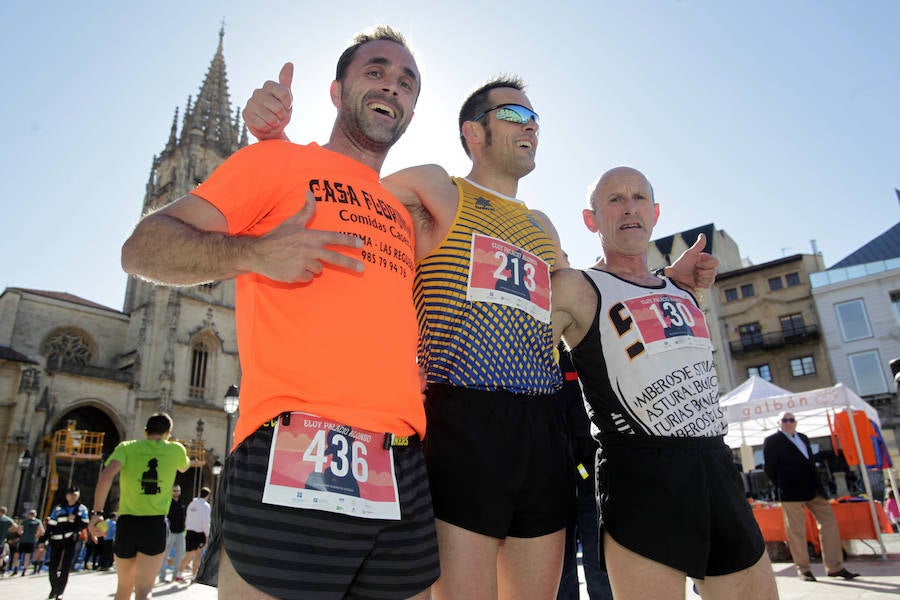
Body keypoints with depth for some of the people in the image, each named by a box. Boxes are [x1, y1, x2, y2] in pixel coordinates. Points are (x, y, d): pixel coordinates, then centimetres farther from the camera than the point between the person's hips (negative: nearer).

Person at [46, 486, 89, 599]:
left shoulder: (82, 509, 5)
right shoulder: (58, 508, 7)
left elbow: (84, 525, -2)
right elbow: (50, 525, 8)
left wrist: (75, 518, -17)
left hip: (71, 540, -1)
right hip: (56, 540, 1)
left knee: (66, 567, -3)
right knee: (53, 566, 4)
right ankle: (54, 588, 27)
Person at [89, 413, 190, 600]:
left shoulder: (127, 447, 3)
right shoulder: (176, 450, 7)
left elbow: (107, 475, -15)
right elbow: (184, 467, 30)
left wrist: (97, 511, -9)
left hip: (127, 523, 1)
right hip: (156, 525, -1)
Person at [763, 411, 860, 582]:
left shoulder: (803, 438, 18)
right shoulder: (772, 441, -2)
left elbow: (810, 463, 21)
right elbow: (769, 467, -3)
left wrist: (817, 484, 11)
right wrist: (781, 487, -3)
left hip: (812, 489, 7)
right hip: (791, 492, -6)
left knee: (829, 521, 4)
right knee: (796, 530, -1)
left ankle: (835, 567, 12)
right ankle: (803, 569, 9)